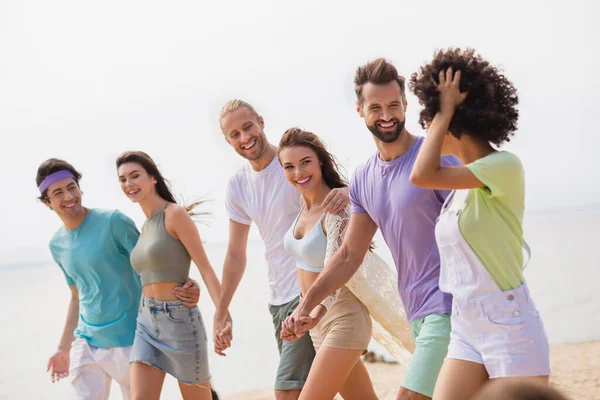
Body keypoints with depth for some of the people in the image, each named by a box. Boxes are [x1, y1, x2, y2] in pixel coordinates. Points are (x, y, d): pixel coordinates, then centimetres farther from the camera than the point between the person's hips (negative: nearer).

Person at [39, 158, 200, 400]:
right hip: (85, 345, 5)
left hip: (128, 343, -5)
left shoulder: (113, 222, -10)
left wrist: (186, 285, -28)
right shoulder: (57, 245, 9)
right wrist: (63, 348, 20)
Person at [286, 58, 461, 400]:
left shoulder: (433, 158, -9)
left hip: (447, 308, -7)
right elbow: (350, 255, 16)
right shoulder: (363, 180, 11)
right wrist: (307, 304, 8)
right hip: (415, 313, 7)